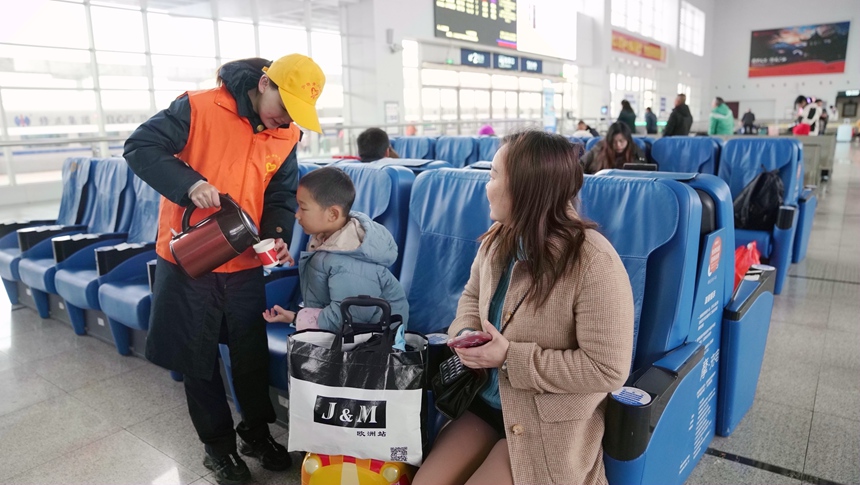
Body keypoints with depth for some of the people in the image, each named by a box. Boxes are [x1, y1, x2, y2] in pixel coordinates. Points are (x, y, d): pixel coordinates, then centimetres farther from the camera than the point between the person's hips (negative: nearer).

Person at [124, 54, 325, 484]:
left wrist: (276, 236, -13)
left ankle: (256, 431, 35)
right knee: (198, 357, 10)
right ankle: (217, 444, 30)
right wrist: (188, 183, -28)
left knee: (252, 352, 13)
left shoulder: (288, 136, -1)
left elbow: (281, 196, 5)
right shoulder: (198, 109, -15)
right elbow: (140, 146, -13)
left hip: (244, 264, 4)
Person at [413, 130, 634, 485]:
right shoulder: (499, 239, -3)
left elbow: (608, 370, -24)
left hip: (550, 425, -6)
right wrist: (465, 333, -8)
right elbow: (472, 296, 15)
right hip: (487, 400, 6)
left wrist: (511, 358, -23)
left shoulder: (594, 263, -26)